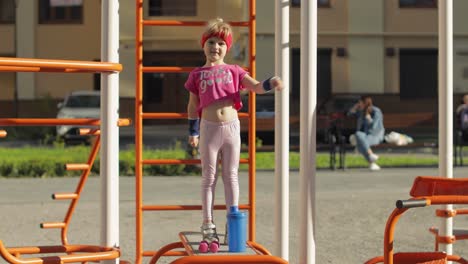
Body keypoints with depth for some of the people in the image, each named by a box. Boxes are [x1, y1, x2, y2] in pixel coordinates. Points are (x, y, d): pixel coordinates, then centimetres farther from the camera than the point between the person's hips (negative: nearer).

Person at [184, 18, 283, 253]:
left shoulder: (233, 71, 7)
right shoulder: (197, 74, 7)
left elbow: (255, 87, -3)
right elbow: (193, 105, 12)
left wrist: (270, 83, -24)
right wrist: (192, 132, 9)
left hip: (231, 126, 1)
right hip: (209, 128, -1)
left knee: (231, 177, 7)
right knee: (209, 178, 4)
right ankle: (208, 228, 8)